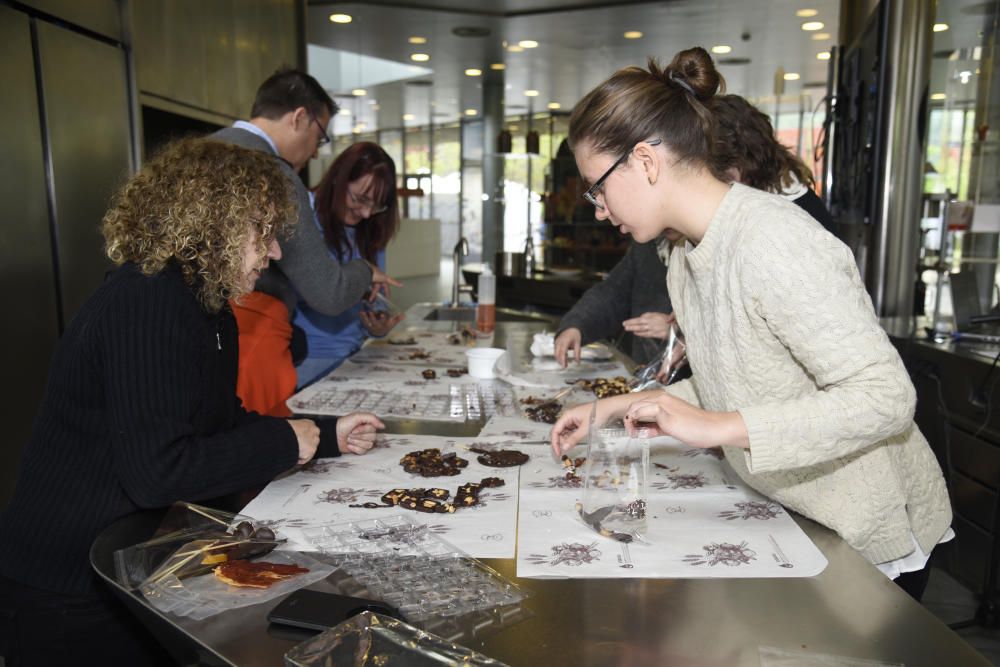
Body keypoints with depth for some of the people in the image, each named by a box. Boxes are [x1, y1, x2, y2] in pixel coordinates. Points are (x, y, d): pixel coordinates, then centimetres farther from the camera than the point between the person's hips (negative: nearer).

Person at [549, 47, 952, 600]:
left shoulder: (773, 242, -29)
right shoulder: (686, 253, 0)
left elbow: (884, 397, -30)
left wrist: (716, 427, -33)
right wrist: (614, 409, 0)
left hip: (872, 536, -7)